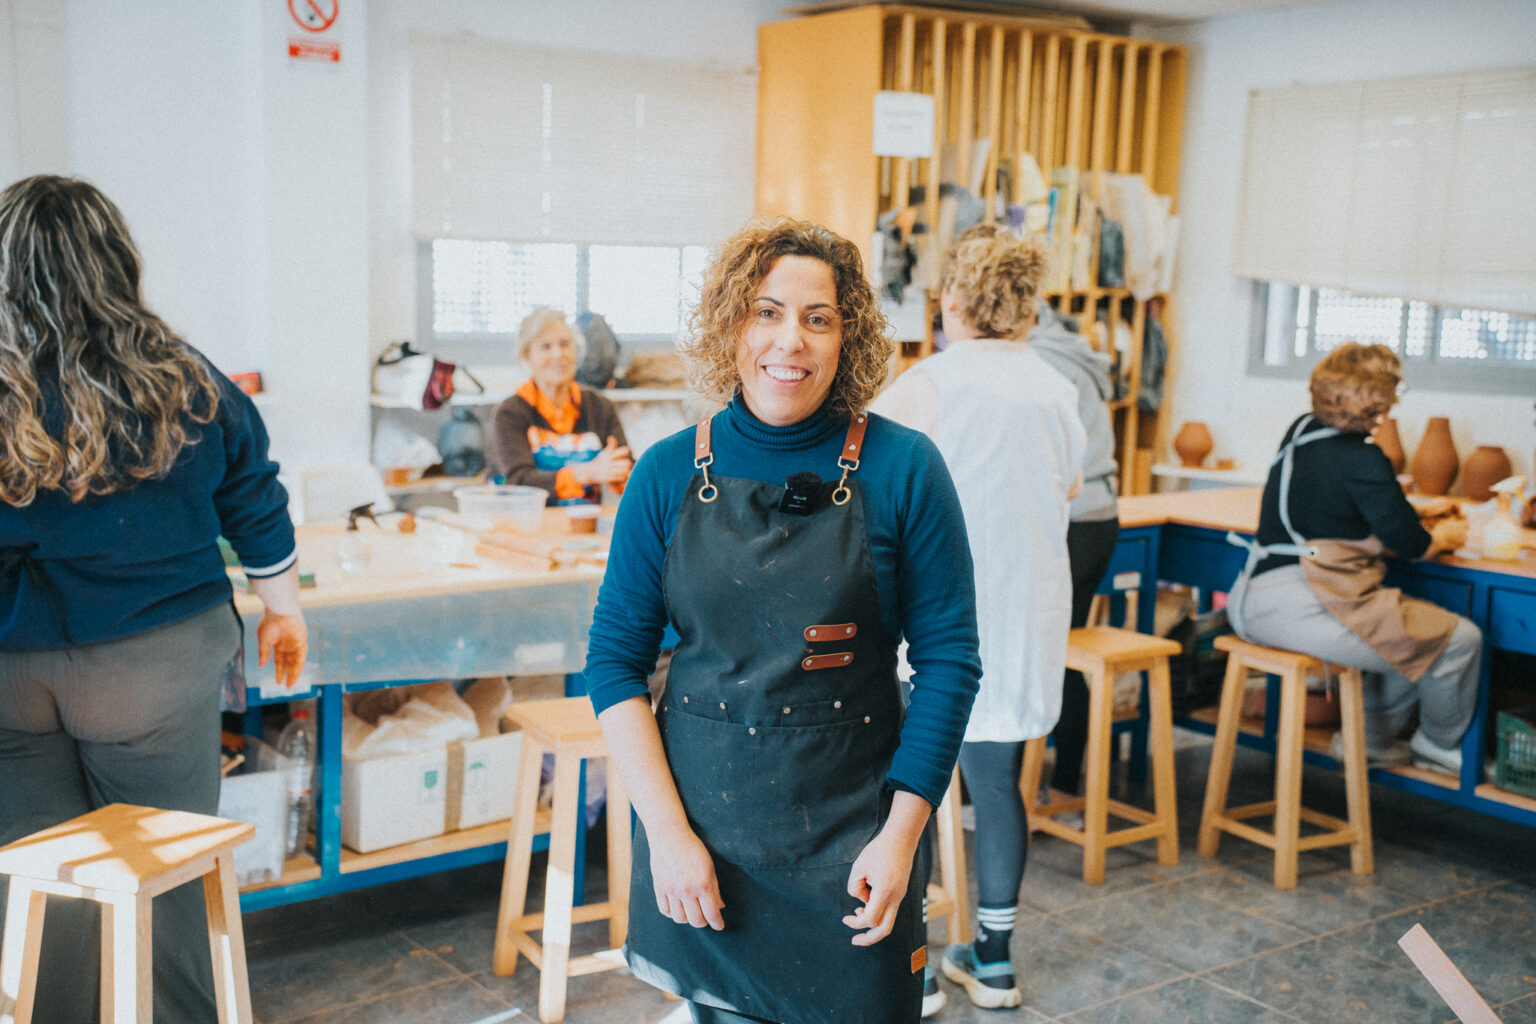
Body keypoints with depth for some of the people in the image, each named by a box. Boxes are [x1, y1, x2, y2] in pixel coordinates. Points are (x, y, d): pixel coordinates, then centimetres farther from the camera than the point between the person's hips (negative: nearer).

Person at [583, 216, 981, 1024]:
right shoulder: (670, 473, -2)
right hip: (700, 811, 2)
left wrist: (901, 834, -8)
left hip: (848, 827, -1)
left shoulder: (902, 467, -6)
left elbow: (948, 655, -3)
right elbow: (615, 655, 1)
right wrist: (667, 831, -7)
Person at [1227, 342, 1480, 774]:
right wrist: (1444, 536, 18)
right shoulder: (1361, 461, -14)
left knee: (1413, 625, 27)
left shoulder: (1300, 431, 11)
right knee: (1460, 640, 2)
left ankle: (1371, 737, 31)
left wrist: (1418, 514, 33)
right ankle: (1440, 744, 25)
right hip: (1303, 611, -10)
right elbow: (1413, 546, -4)